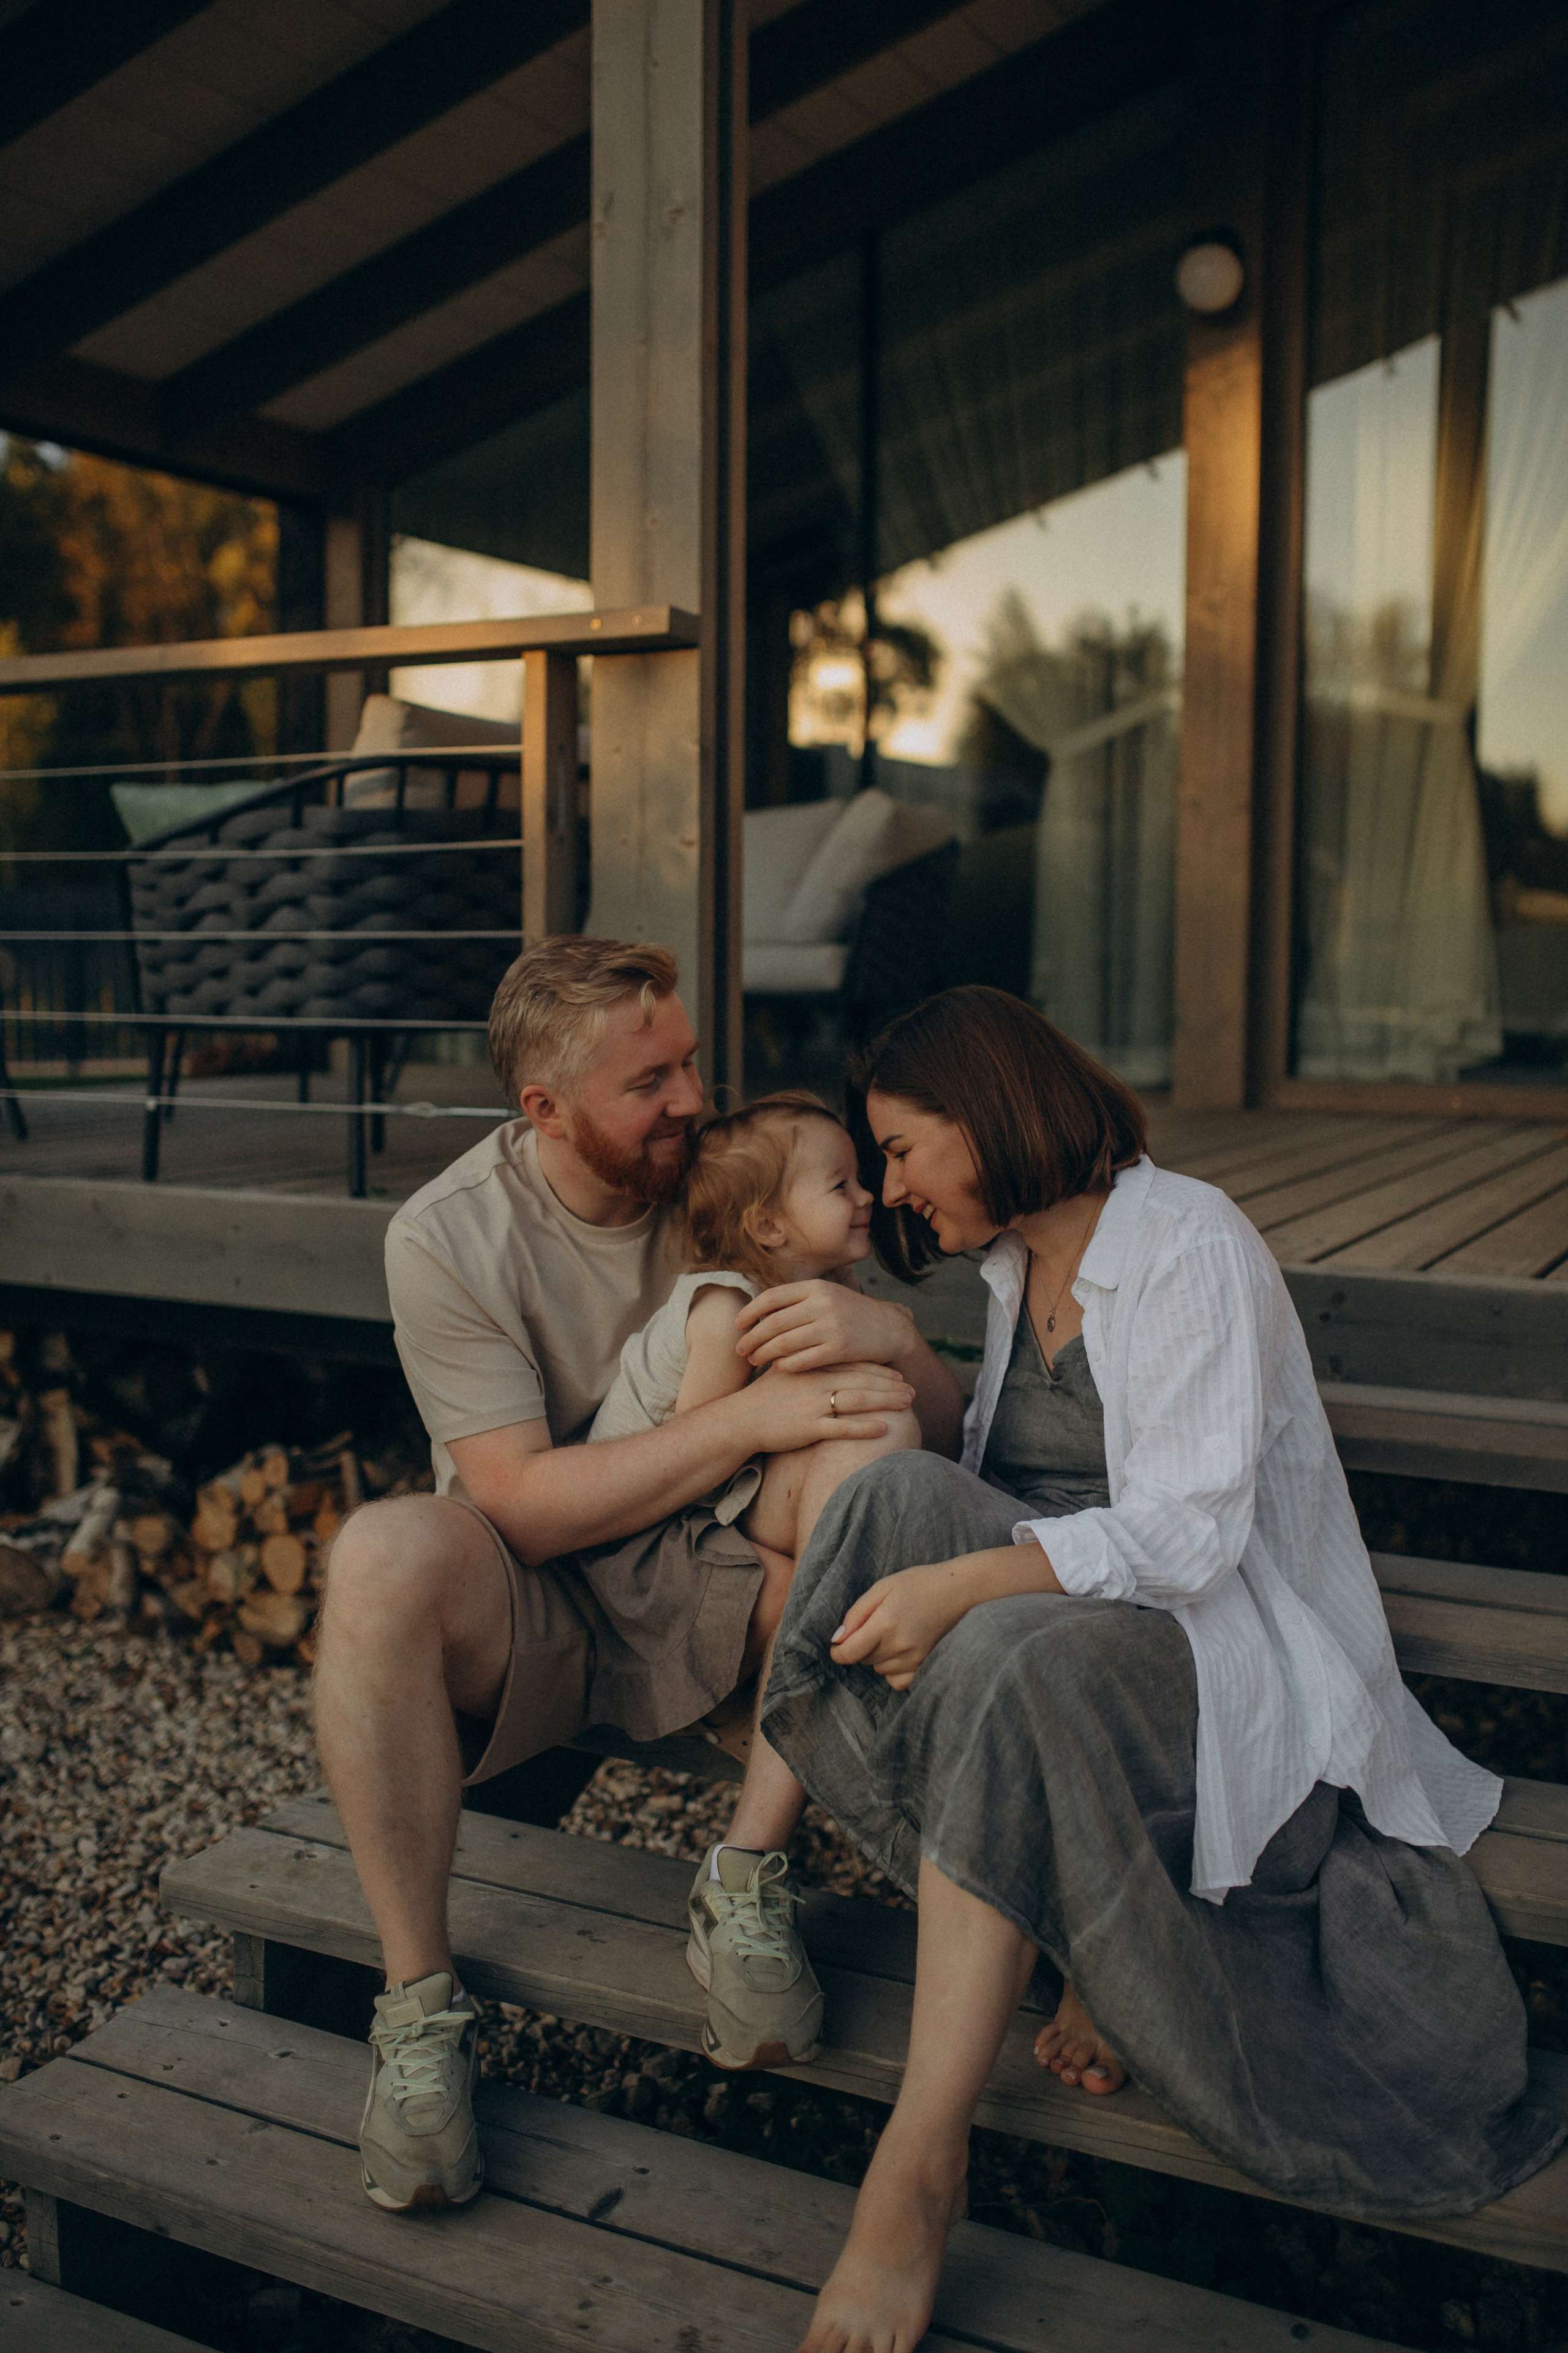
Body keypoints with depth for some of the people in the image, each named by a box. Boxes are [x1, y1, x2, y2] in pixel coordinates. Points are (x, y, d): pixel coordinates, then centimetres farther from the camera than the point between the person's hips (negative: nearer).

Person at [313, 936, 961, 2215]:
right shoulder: (446, 1237, -11)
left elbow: (944, 1429, -3)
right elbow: (523, 1504, -18)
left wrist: (885, 1335, -27)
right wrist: (747, 1417, -25)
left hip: (714, 1585, 2)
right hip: (533, 1610, -2)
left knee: (873, 1442, -25)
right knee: (383, 1555, -34)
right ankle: (419, 2001, -17)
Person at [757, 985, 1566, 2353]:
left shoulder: (1191, 1244, -10)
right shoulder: (1016, 1267, 15)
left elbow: (1187, 1528, -20)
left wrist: (966, 1586, -32)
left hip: (1223, 1635, -7)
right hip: (1054, 1611, 7)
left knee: (1011, 1665, -37)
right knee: (899, 1497, -21)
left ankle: (922, 2159, -31)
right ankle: (1072, 1946, -18)